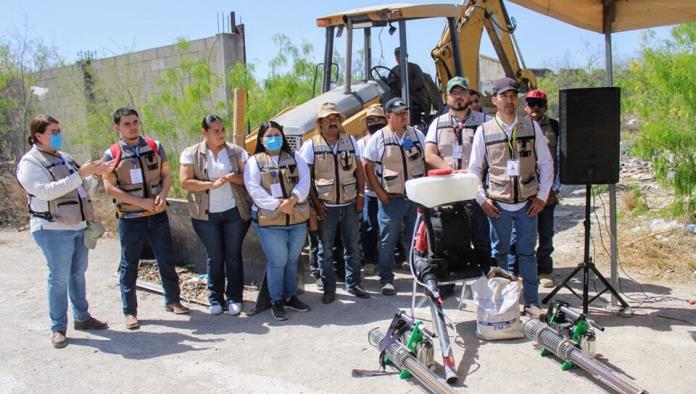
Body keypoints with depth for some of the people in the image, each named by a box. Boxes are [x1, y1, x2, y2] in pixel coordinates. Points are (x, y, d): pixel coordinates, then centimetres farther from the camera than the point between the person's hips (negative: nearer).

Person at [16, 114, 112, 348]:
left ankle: (82, 318, 26)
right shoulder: (30, 163, -9)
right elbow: (45, 191, -24)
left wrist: (95, 173, 6)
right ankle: (58, 328, 7)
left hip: (78, 226, 7)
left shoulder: (64, 157, 15)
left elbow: (80, 188, 23)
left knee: (78, 274, 14)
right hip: (54, 230, -7)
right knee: (59, 278, -3)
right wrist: (79, 175, -26)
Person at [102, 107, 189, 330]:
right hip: (130, 218, -2)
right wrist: (141, 202, -18)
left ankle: (172, 301, 27)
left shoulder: (154, 146, 4)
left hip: (158, 215, 3)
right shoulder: (111, 155, -4)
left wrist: (162, 195, -14)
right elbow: (110, 188, -10)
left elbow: (166, 174, 7)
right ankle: (130, 311, 18)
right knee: (129, 265, 6)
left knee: (167, 259, 10)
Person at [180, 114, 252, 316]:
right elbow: (185, 182, -9)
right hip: (206, 214, -1)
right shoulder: (191, 154, -1)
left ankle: (234, 298, 16)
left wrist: (233, 178, -18)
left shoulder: (237, 151, 3)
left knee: (233, 255, 5)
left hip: (235, 212, 1)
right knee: (214, 256, 6)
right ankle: (215, 298, 19)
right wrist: (212, 184, -19)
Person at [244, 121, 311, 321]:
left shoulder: (294, 158, 13)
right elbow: (254, 188, -10)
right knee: (277, 261, -1)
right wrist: (277, 205, -20)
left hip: (297, 218, 4)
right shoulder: (254, 161, 3)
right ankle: (276, 301, 14)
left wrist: (292, 200, -18)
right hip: (270, 220, -3)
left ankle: (291, 296, 27)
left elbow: (304, 180, 0)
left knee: (292, 259, 12)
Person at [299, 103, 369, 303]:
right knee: (326, 250, 5)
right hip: (326, 207, -3)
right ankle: (329, 288, 18)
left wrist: (361, 194, 2)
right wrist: (315, 202, -10)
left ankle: (353, 284, 24)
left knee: (352, 247, 11)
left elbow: (359, 169, 11)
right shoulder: (311, 145, -4)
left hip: (350, 204, 3)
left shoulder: (350, 141, 7)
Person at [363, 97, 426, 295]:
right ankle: (386, 279, 13)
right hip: (390, 198, -3)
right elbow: (368, 167, -3)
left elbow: (427, 161, 12)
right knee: (388, 241, 2)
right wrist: (379, 193, -8)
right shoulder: (379, 138, -3)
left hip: (416, 197, 3)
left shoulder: (417, 134, 8)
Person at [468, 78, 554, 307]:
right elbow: (474, 169, 5)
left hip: (528, 203, 1)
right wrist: (482, 199, -3)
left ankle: (532, 303, 18)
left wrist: (542, 196, 0)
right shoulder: (484, 131, 2)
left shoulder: (532, 127, 5)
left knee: (527, 253, 8)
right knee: (499, 253, 8)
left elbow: (546, 163, 6)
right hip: (498, 204, -1)